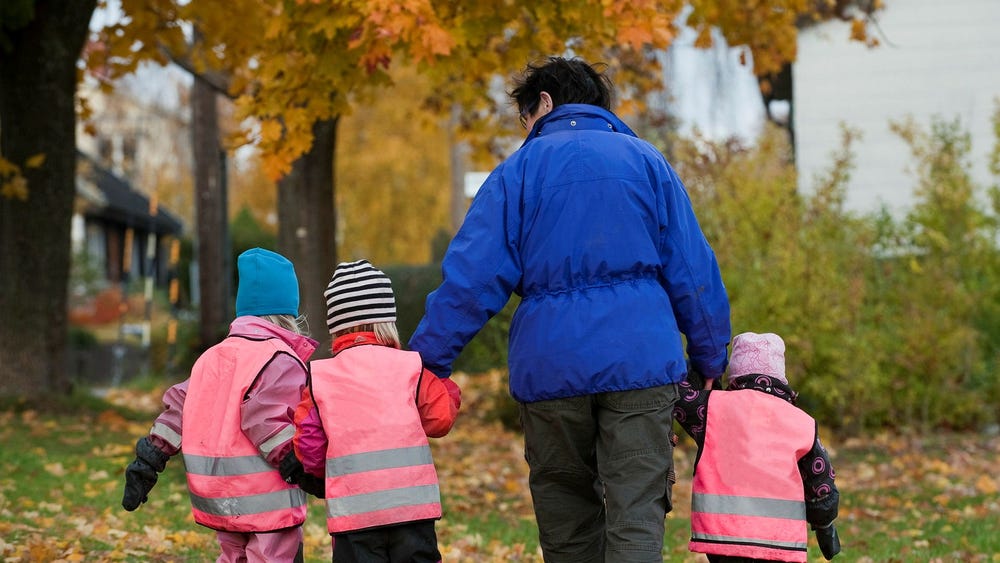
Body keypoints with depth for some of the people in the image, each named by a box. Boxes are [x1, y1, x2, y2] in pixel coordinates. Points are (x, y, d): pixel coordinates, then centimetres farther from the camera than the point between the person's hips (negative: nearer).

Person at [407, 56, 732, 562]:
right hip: (640, 360, 1)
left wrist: (427, 359, 2)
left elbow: (472, 277, -2)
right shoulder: (647, 161, 11)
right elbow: (693, 273, 9)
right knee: (637, 517, -5)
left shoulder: (520, 169, 5)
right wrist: (712, 362, 17)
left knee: (566, 517, 12)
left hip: (551, 364, 0)